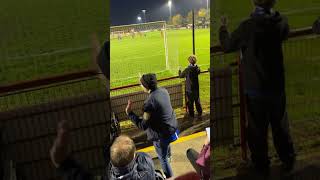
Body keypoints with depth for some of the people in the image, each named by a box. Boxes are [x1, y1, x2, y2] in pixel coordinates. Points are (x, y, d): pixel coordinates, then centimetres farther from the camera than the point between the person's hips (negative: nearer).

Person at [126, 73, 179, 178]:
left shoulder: (149, 102, -33)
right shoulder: (163, 90, -9)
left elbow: (143, 126, -26)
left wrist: (129, 113, -21)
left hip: (161, 134, -9)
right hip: (172, 127, 9)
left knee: (163, 158, 15)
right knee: (166, 144, 40)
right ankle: (168, 155, 71)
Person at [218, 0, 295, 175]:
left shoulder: (247, 26, -17)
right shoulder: (281, 22, -4)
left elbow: (227, 46, -4)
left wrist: (223, 27, 14)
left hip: (255, 88, -3)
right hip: (277, 86, 4)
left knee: (257, 128, 12)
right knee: (280, 125, 20)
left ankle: (261, 165, 27)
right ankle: (288, 161, 36)